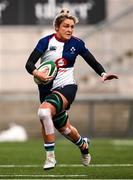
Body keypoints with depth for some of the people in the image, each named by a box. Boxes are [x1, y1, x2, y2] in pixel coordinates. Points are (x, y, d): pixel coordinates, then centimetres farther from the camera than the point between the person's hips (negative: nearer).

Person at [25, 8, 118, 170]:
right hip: (47, 89, 3)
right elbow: (29, 63, -13)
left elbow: (92, 61, 7)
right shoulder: (46, 42, -7)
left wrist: (103, 74, -12)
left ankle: (50, 157, -20)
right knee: (63, 128, 16)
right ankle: (83, 144, 51)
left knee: (44, 112, -31)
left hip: (66, 86, -3)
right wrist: (37, 73, -34)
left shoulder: (77, 43, -3)